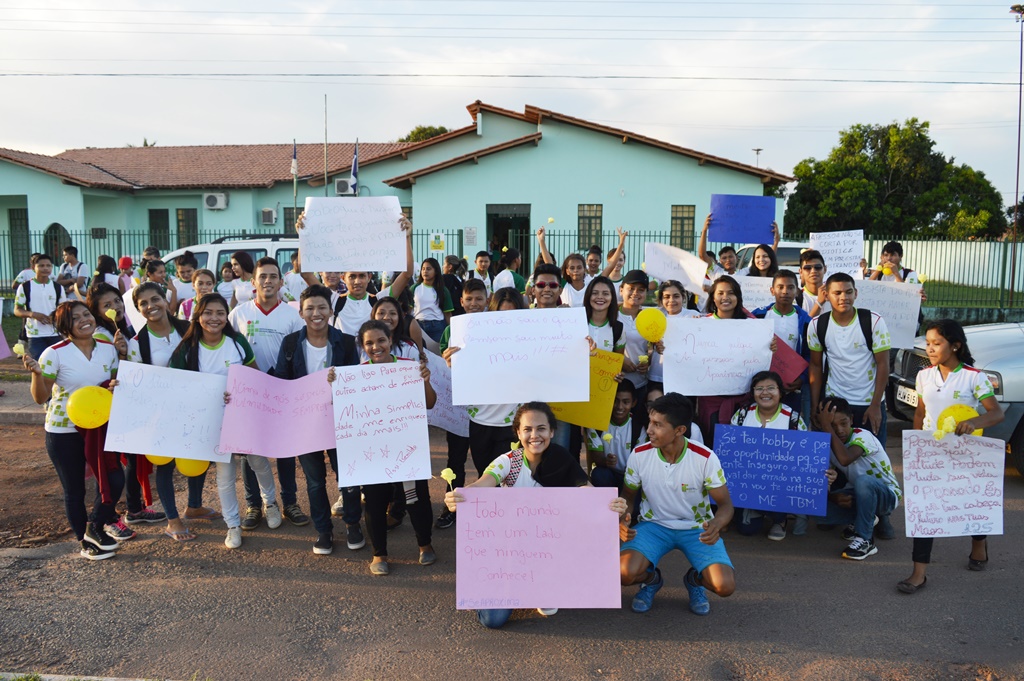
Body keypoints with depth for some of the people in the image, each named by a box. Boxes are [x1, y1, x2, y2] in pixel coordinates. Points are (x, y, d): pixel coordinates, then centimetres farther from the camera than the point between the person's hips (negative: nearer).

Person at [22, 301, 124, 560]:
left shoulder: (108, 349, -2)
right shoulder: (55, 353, -15)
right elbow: (41, 398, -13)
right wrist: (36, 373, -30)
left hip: (98, 426, 4)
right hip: (63, 431, -4)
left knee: (115, 480, -3)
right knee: (75, 490, 9)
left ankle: (95, 528, 24)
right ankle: (87, 543, 28)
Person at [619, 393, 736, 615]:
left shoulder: (705, 458, -19)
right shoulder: (639, 455, -13)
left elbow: (725, 503, -10)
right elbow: (628, 496, 3)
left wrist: (716, 525, -34)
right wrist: (621, 519, -21)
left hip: (696, 527, 0)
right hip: (654, 524, 1)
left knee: (725, 586, -23)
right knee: (625, 572, -28)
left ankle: (695, 579, 16)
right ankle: (651, 578, 11)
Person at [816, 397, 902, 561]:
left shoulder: (863, 436, -23)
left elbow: (845, 459, -45)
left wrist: (827, 427, -37)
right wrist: (834, 497, -24)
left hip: (887, 494, -6)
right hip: (857, 495, 6)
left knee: (863, 481, -40)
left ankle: (864, 540, -21)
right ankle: (868, 519, 7)